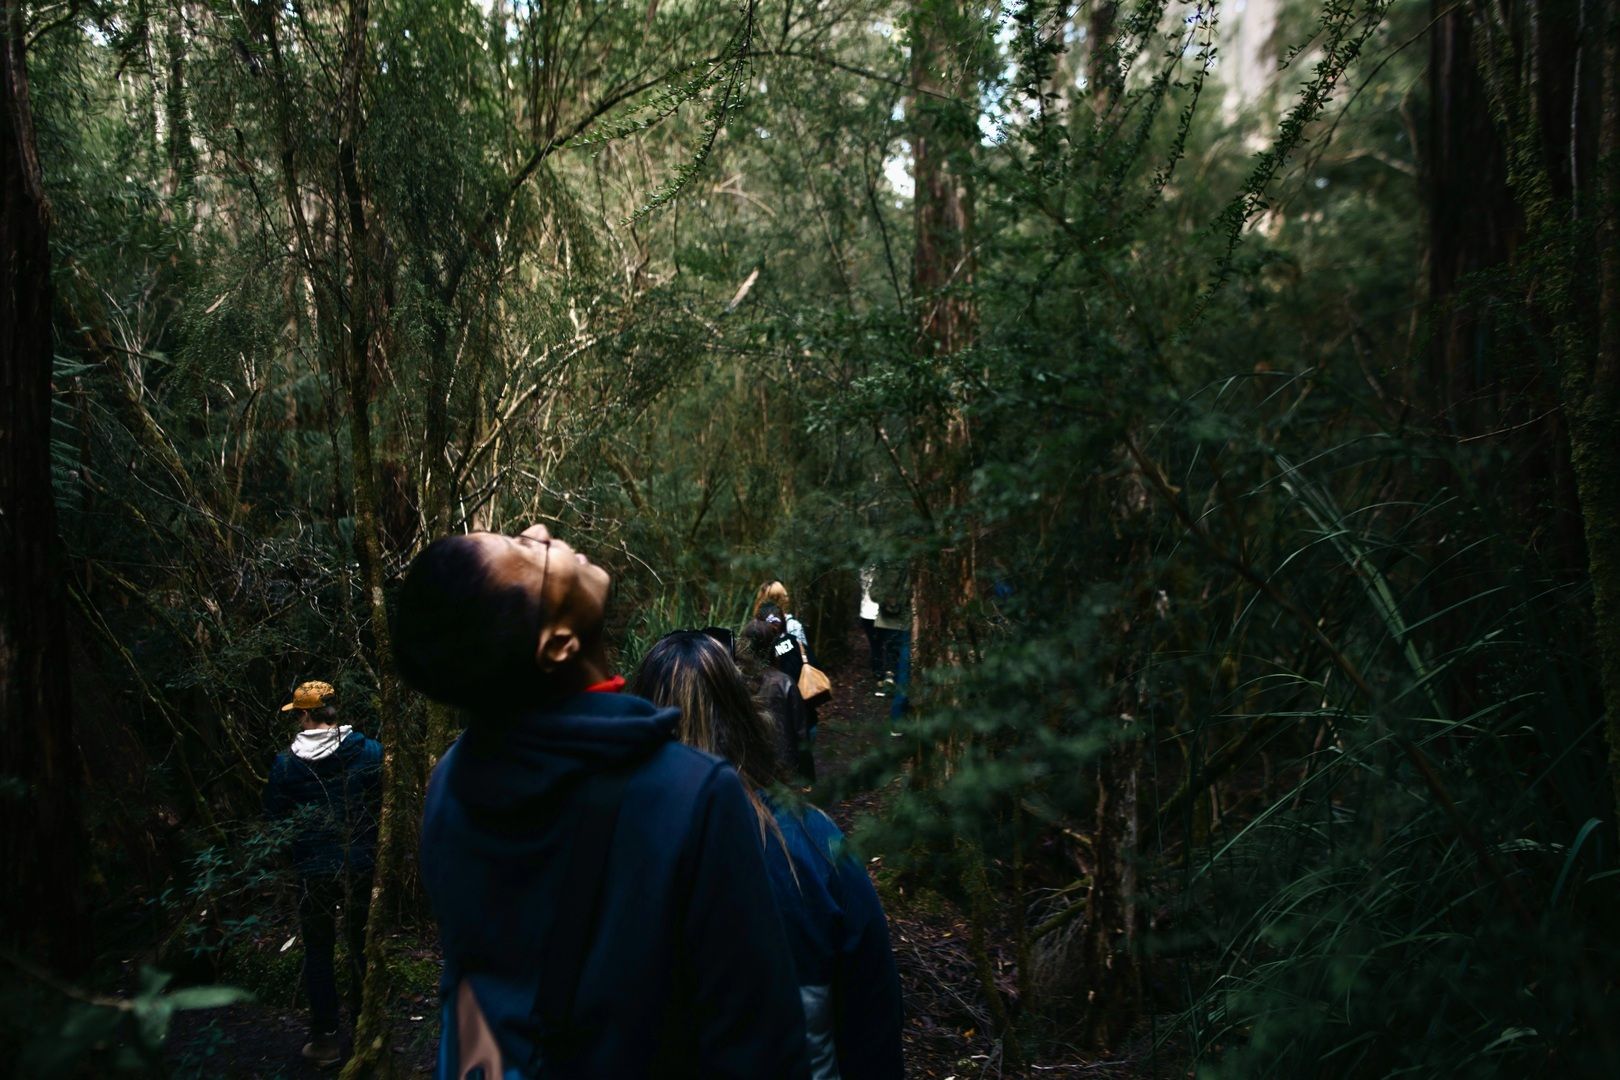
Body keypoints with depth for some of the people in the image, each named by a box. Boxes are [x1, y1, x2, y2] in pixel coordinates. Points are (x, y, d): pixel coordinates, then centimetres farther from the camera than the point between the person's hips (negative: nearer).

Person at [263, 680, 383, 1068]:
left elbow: (274, 815, -1)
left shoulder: (287, 762, -10)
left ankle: (325, 1039, 16)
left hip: (314, 871, -1)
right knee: (362, 947, 16)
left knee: (318, 952, 12)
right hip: (362, 865, 1)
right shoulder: (371, 752, -10)